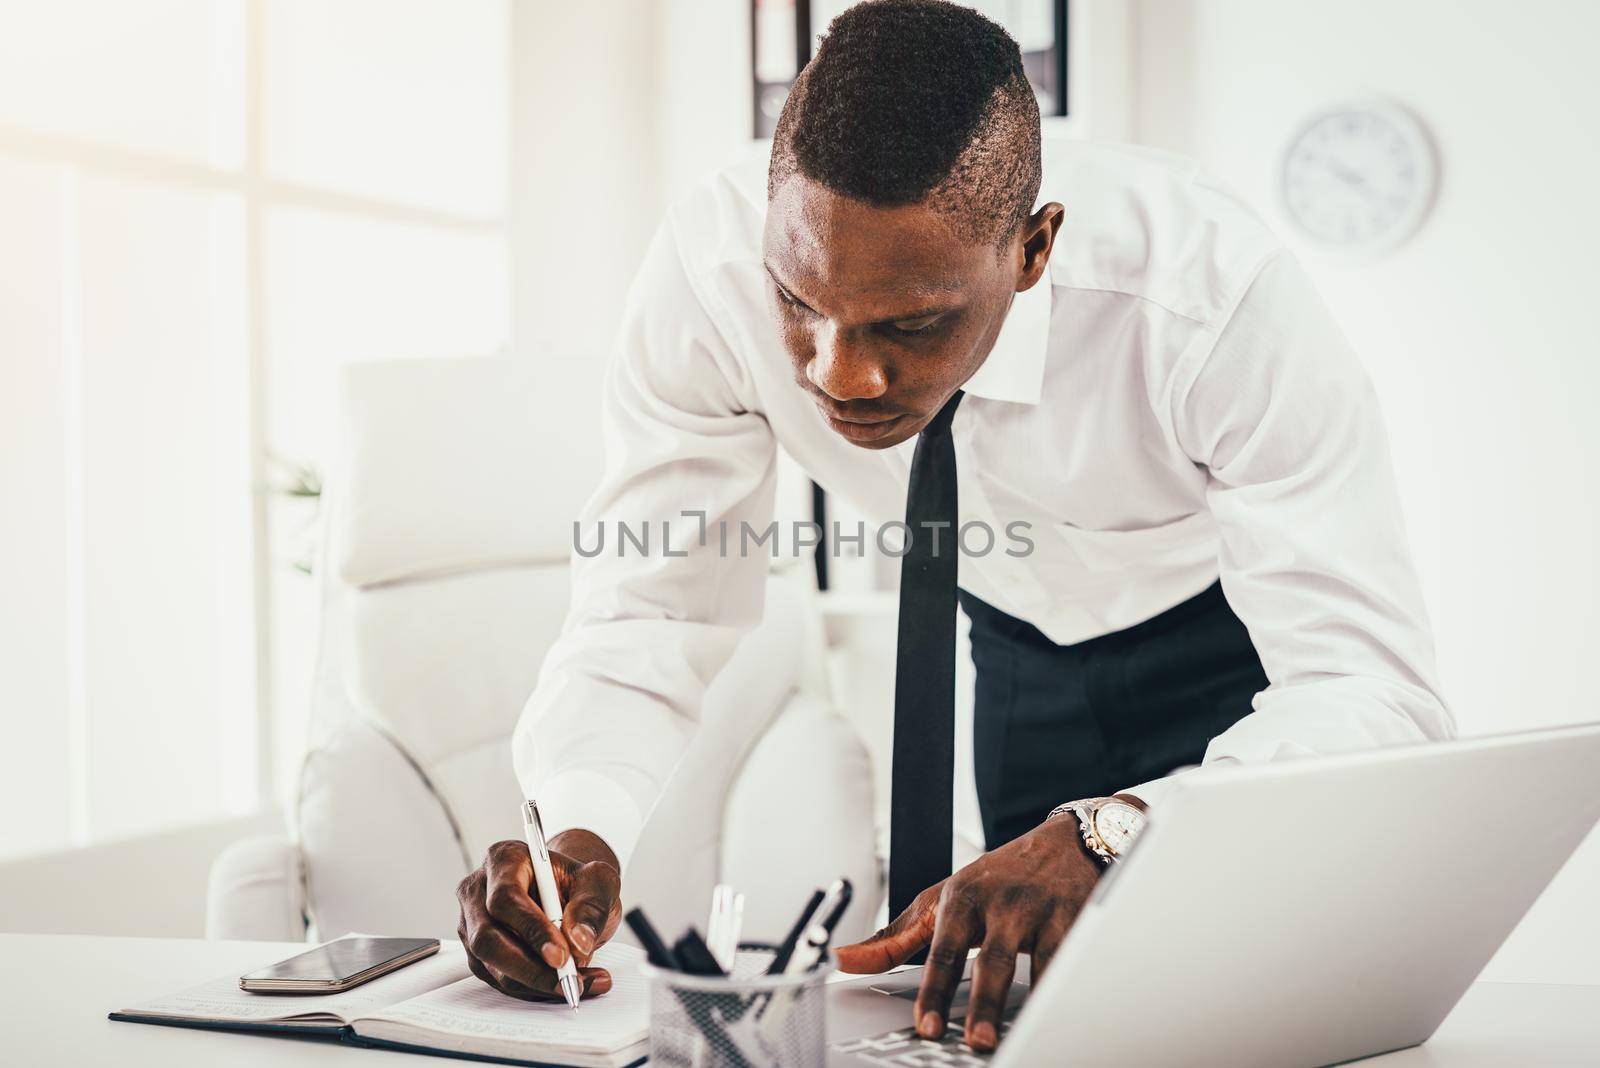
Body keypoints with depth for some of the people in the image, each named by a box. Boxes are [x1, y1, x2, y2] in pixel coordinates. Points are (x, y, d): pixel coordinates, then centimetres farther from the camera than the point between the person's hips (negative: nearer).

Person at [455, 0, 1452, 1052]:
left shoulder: (1217, 292, -38)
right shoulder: (712, 266, -29)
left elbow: (1374, 688, -38)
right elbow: (651, 619, -23)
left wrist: (1104, 835, -56)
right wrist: (584, 838, -44)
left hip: (1241, 646, -2)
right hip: (1018, 640, 3)